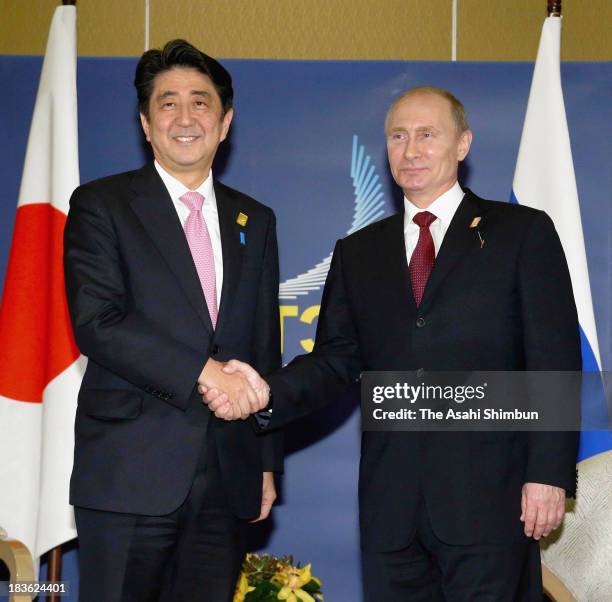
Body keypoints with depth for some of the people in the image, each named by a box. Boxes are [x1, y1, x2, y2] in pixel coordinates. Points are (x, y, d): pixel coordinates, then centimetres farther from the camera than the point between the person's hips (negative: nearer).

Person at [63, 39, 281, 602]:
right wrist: (201, 372, -20)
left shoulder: (255, 220, 15)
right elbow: (96, 322, -12)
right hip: (131, 475, -4)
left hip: (228, 478, 4)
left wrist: (268, 462, 14)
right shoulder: (101, 205, 1)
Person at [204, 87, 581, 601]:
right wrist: (270, 393, -11)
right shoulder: (358, 253, 16)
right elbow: (337, 359, 9)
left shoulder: (523, 232, 4)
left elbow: (555, 362, -1)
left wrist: (549, 474, -9)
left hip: (488, 495, -3)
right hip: (390, 499, 4)